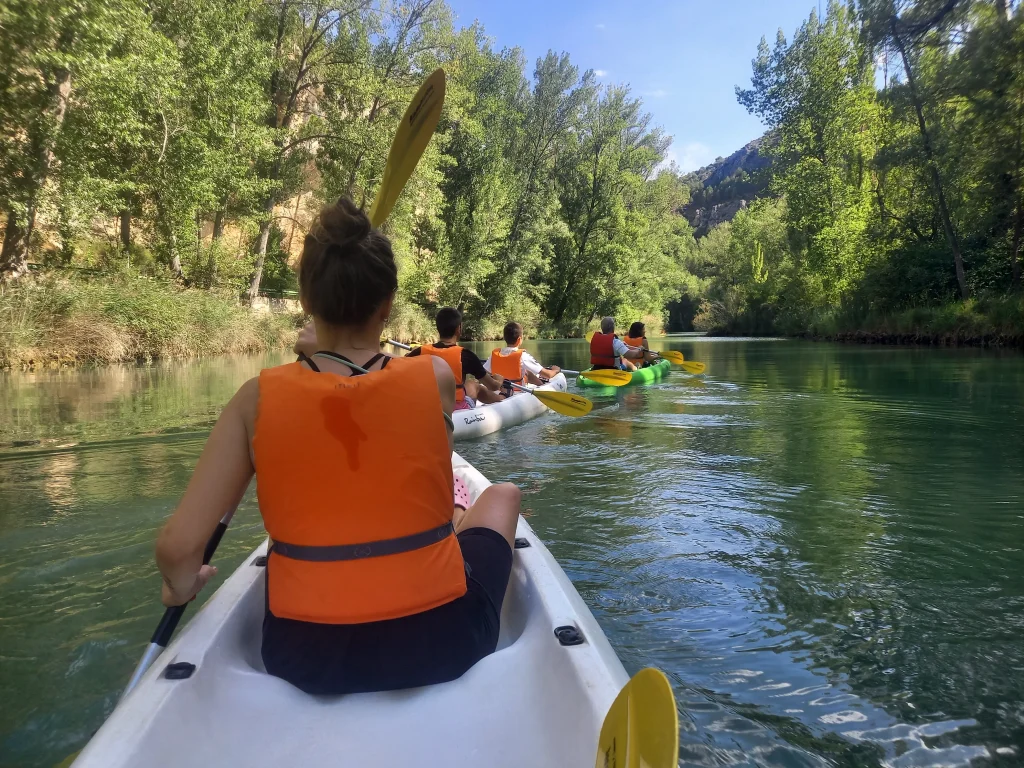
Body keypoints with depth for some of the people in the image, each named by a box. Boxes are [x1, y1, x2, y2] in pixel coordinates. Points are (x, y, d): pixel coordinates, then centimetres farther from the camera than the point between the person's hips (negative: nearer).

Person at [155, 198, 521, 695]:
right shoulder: (435, 378, -10)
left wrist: (181, 587, 11)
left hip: (305, 655, 2)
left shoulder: (259, 398, -10)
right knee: (502, 494, 25)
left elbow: (177, 547, -11)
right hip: (435, 643, -1)